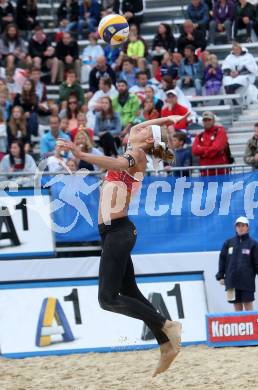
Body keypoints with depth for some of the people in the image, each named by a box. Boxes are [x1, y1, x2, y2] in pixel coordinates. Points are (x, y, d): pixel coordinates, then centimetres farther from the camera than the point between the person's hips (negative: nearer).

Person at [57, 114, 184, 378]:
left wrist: (80, 154, -44)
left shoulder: (137, 155, -9)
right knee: (130, 293, 12)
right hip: (116, 231, 10)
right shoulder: (135, 153, 17)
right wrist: (164, 120, 39)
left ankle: (166, 326, -9)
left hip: (117, 232, -10)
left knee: (108, 298, -13)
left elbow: (117, 163, -32)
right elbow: (134, 129, 38)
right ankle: (167, 345, 15)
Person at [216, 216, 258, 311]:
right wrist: (220, 276, 6)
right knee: (237, 305, 6)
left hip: (247, 281, -3)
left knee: (248, 304, -1)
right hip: (232, 281, 3)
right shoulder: (229, 243, 8)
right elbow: (222, 260, 10)